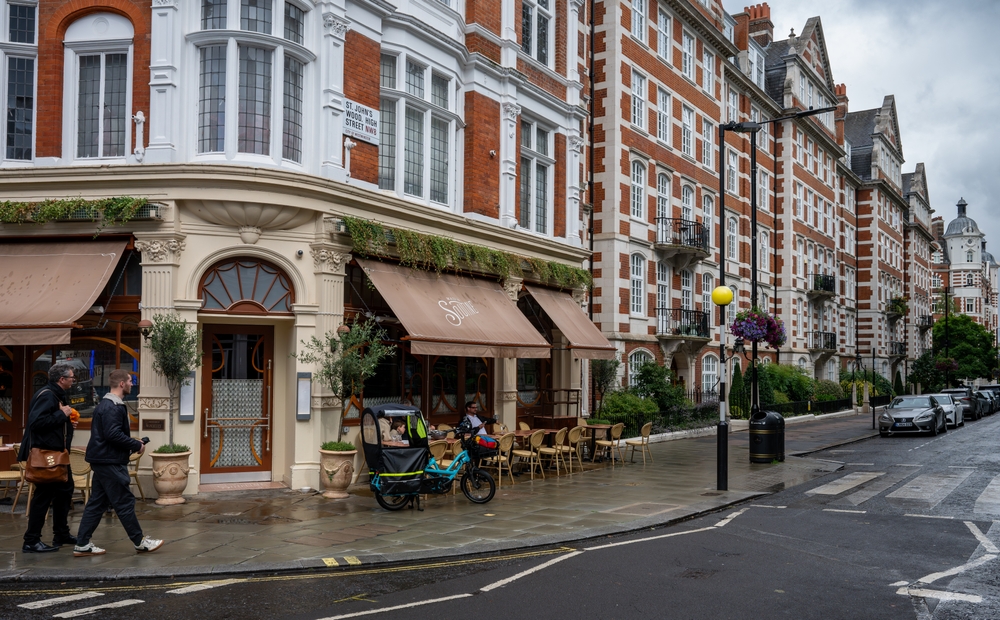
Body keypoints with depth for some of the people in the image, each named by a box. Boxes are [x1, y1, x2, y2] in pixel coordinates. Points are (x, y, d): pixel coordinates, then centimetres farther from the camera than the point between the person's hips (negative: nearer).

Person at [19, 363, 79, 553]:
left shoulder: (60, 395, 13)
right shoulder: (46, 395, -18)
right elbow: (36, 422, -30)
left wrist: (69, 422, 4)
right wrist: (62, 414, -24)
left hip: (58, 453, 11)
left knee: (65, 491, 17)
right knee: (44, 495, -6)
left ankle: (61, 534, 28)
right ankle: (31, 542, 2)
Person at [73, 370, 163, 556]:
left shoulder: (106, 404, 15)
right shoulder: (113, 407, -18)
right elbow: (114, 435, -25)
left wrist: (133, 443, 12)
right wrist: (136, 446, -14)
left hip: (102, 461, 10)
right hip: (111, 462, -10)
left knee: (97, 503, 12)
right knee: (125, 502, -2)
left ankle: (82, 544, 14)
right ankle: (139, 542, 7)